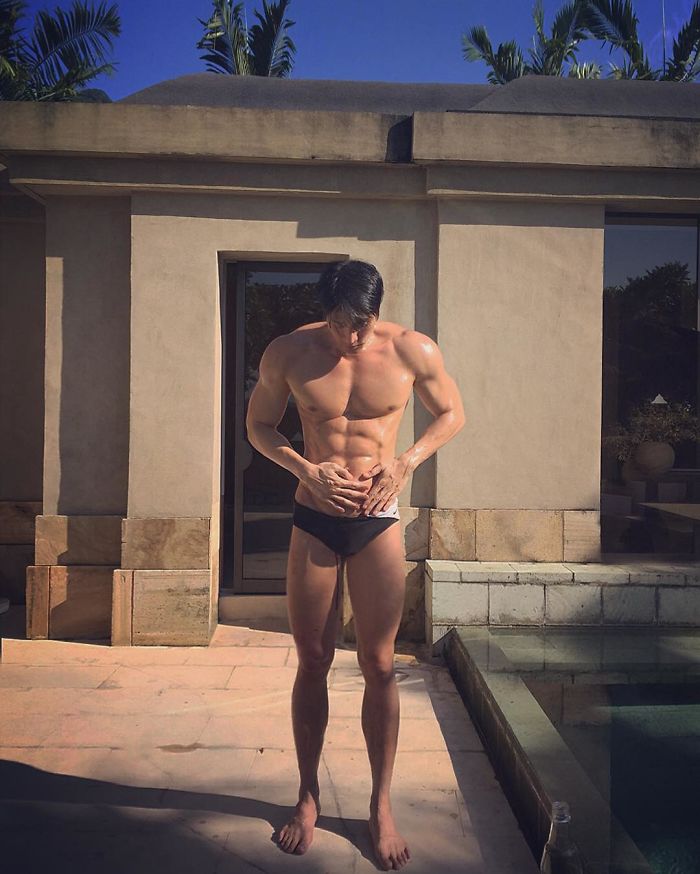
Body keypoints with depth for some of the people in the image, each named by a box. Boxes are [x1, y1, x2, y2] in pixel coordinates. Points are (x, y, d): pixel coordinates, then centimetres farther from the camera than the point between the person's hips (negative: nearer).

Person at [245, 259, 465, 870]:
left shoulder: (414, 351, -8)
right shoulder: (289, 353, -6)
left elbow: (452, 413, 7)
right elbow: (258, 426, 6)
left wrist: (407, 462, -10)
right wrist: (308, 469, -11)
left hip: (379, 522, 0)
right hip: (314, 521, 1)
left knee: (380, 666, 6)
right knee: (313, 662, 10)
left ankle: (381, 804, 25)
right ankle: (308, 796, 30)